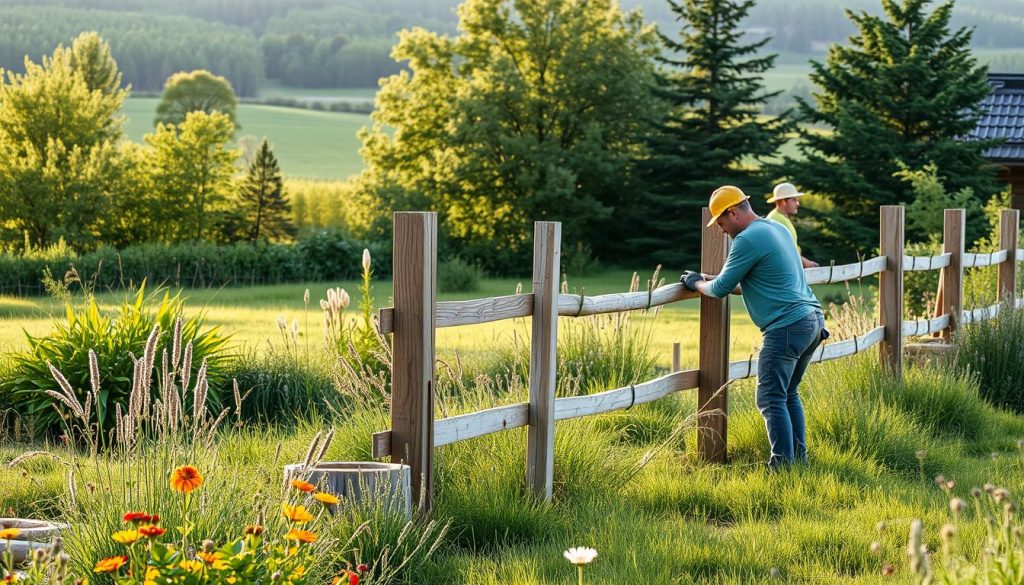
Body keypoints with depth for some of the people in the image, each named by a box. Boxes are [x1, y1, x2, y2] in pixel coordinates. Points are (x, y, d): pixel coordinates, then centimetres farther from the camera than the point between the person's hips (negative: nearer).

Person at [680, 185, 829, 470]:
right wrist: (714, 280, 29)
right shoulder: (778, 230, 19)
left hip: (787, 326, -10)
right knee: (789, 394, 18)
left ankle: (783, 466, -11)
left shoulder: (747, 240, -11)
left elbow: (721, 289, -6)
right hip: (813, 320, 10)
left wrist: (697, 283, 14)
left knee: (771, 400, -7)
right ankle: (799, 458, 18)